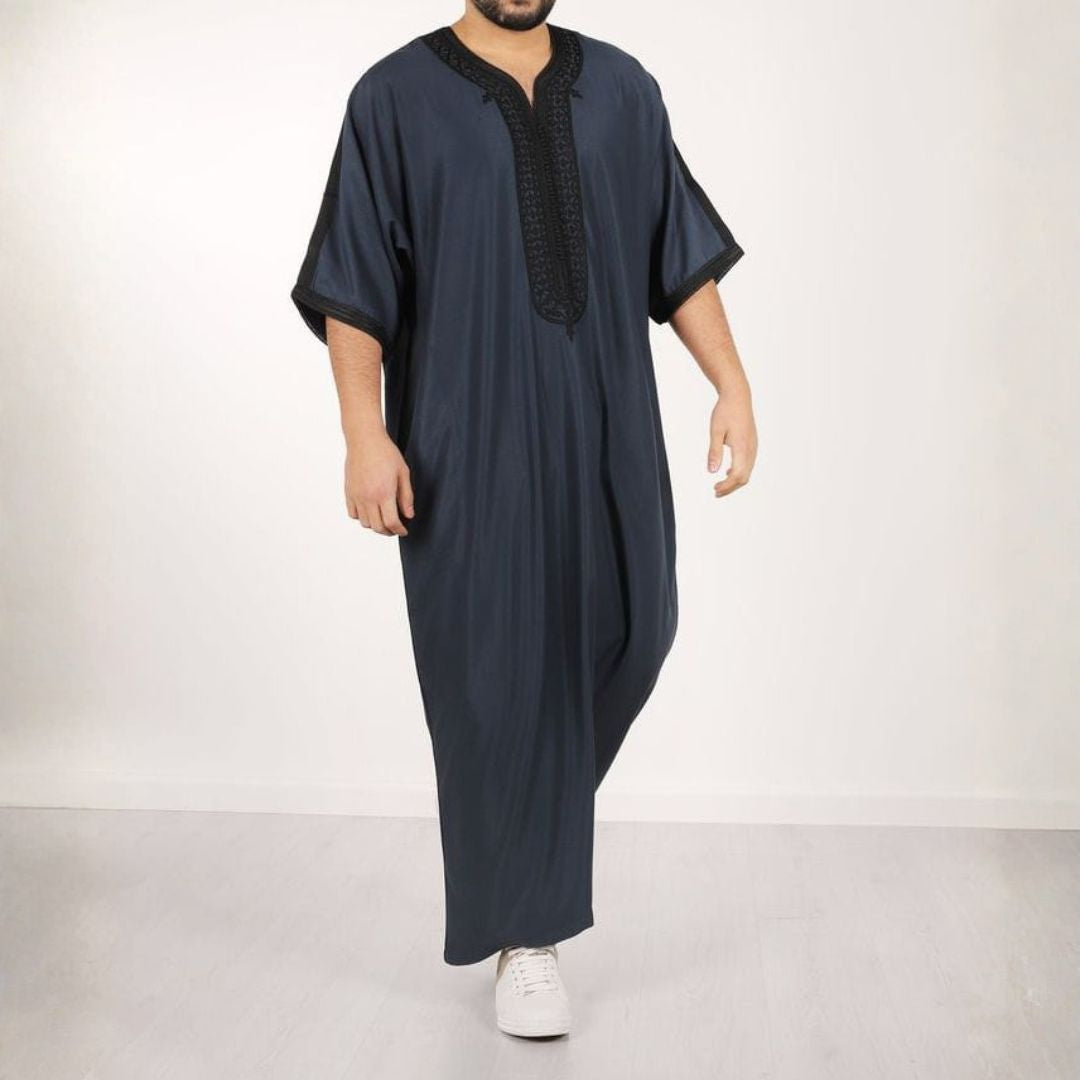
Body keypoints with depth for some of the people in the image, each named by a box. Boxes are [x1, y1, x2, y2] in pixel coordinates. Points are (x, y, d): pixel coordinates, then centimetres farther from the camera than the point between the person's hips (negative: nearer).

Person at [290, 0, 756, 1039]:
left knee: (627, 631, 10)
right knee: (500, 667, -1)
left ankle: (540, 789, 41)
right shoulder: (396, 96, -2)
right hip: (468, 435, -4)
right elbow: (352, 282, -5)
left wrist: (732, 384, 1)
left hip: (604, 426, 4)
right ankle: (525, 935, 12)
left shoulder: (622, 88, 8)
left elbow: (680, 252, 9)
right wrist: (365, 433, -13)